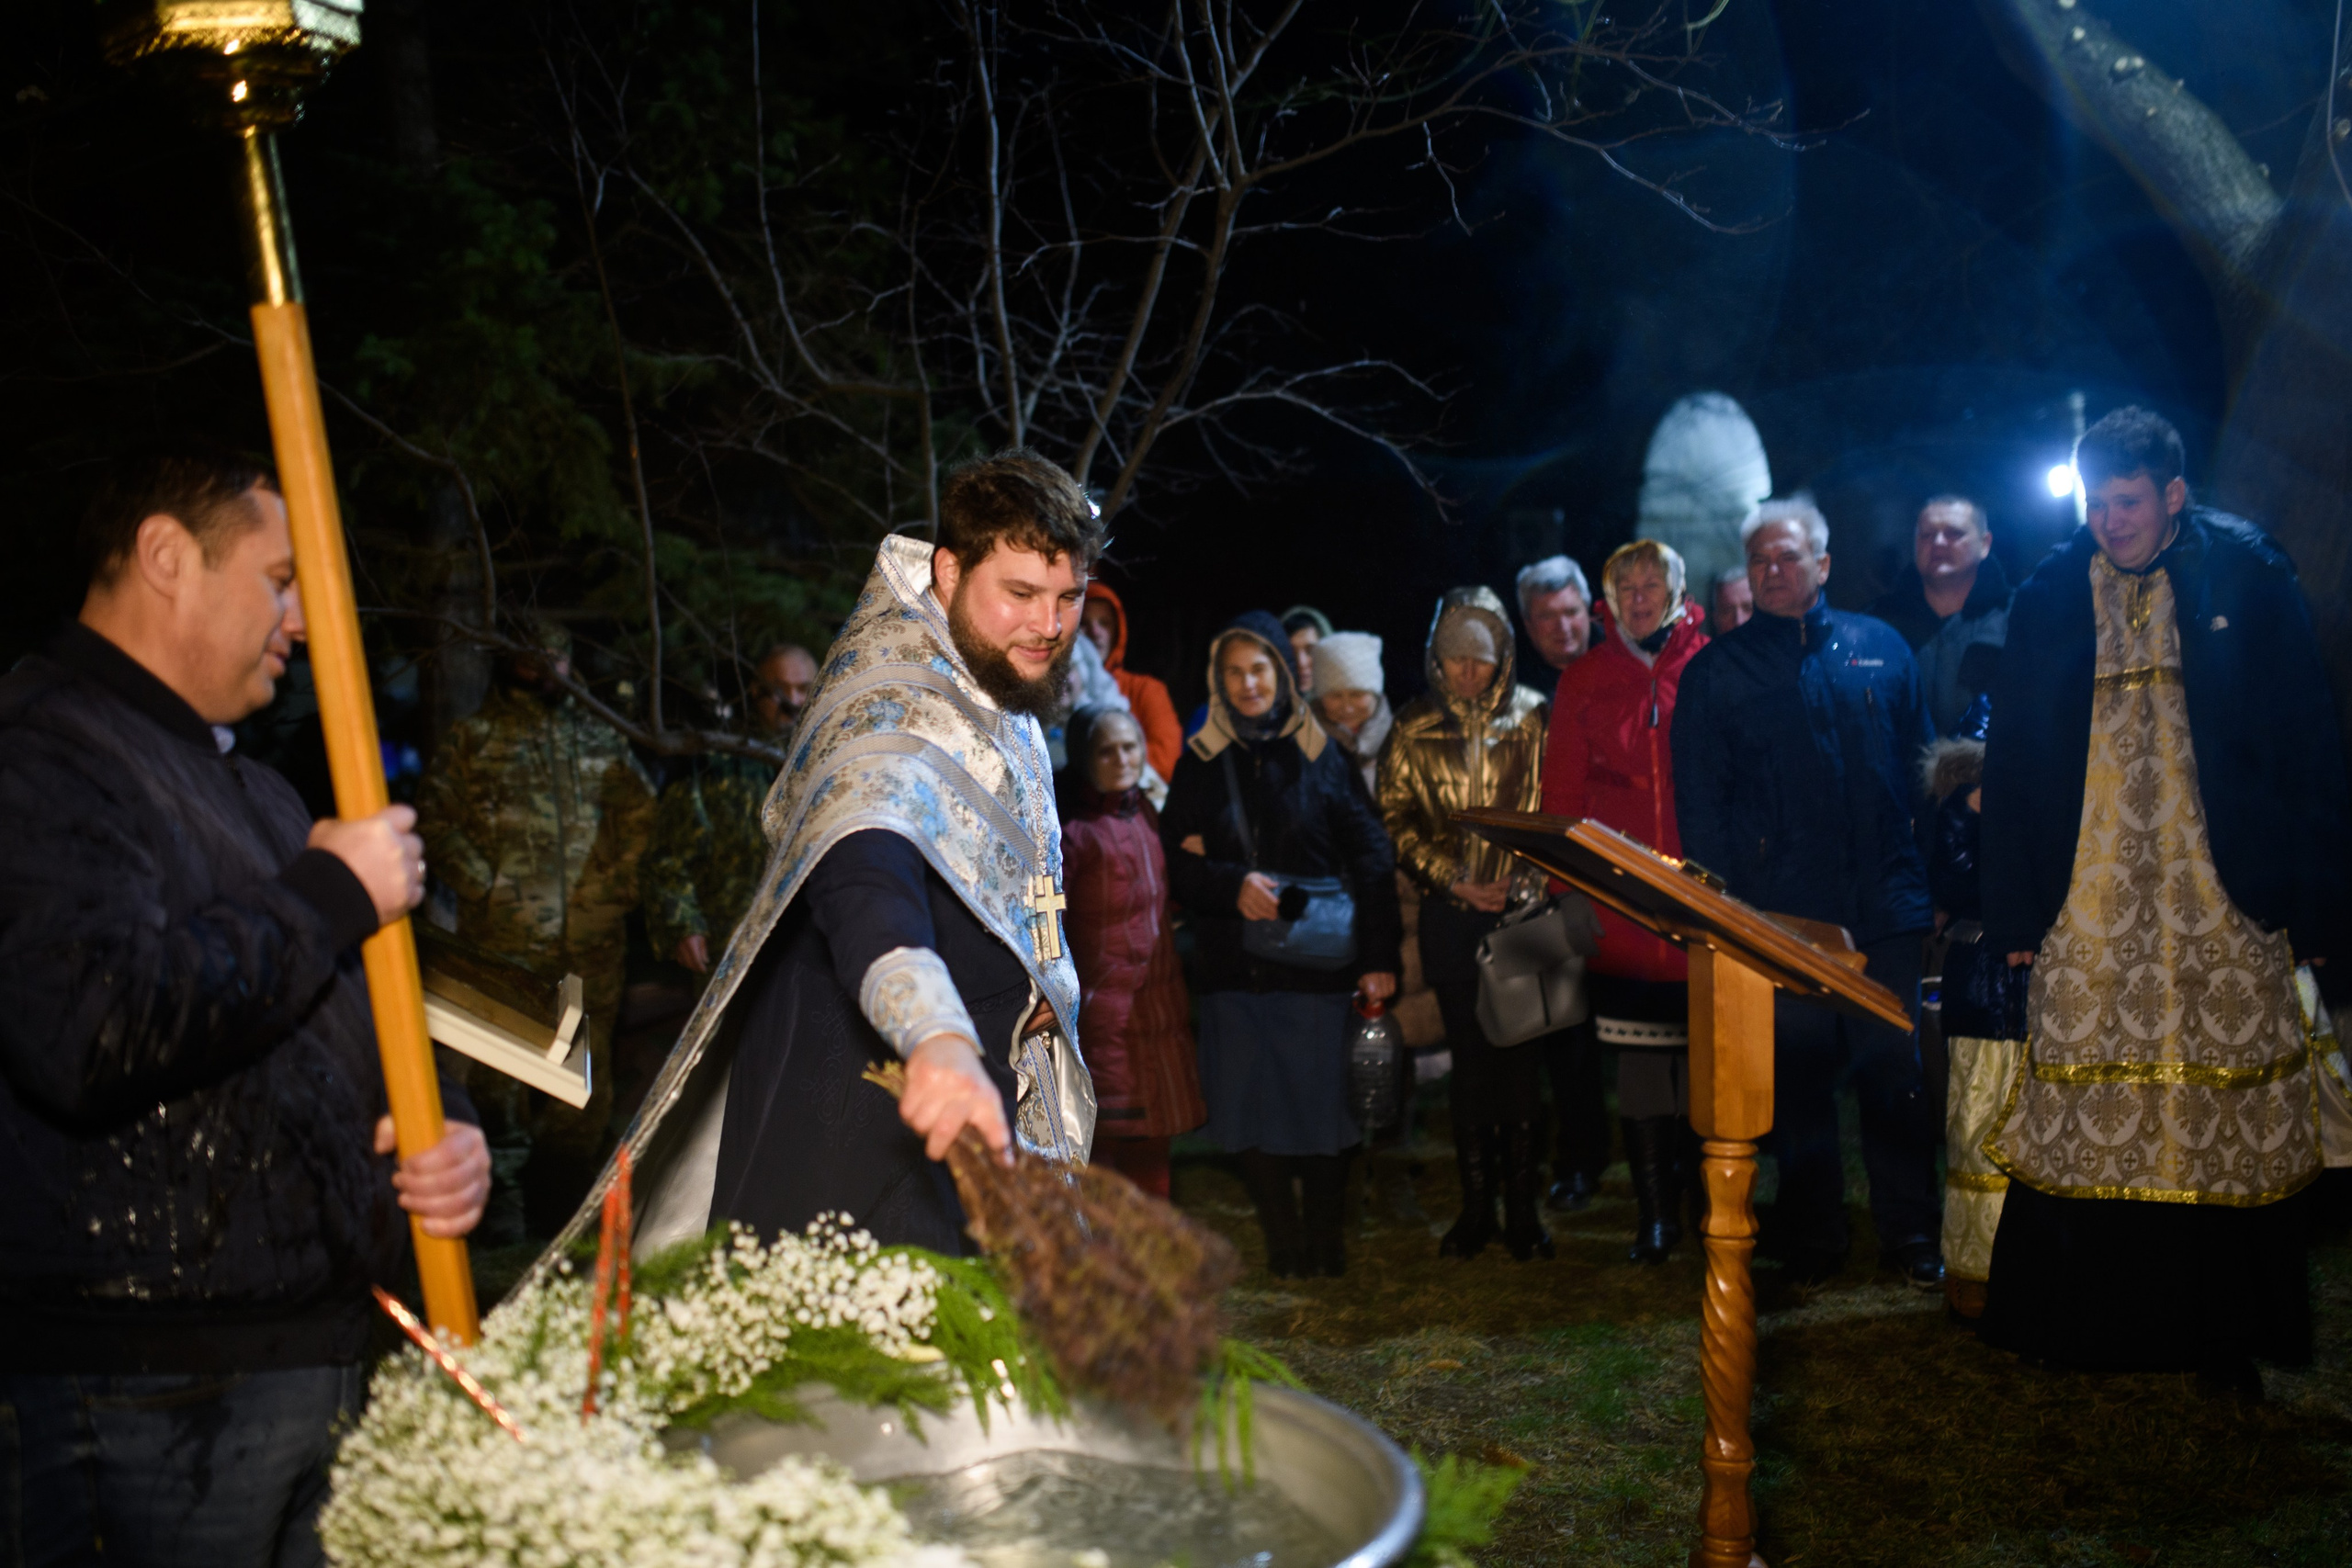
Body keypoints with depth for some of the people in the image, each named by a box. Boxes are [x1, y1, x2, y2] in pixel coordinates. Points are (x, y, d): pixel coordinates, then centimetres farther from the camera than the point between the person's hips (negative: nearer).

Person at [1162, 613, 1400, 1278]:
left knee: (1322, 1104, 2)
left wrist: (1378, 959, -8)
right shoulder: (1200, 762, 8)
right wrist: (1232, 886, -15)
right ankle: (1282, 1243, 17)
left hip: (1315, 963, -2)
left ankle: (1325, 1240, 19)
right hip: (1233, 966, 2)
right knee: (1251, 1109, 4)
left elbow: (1371, 861, 0)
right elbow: (1175, 861, 5)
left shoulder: (1321, 756, 3)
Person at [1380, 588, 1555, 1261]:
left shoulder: (1533, 718, 3)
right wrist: (1454, 880, -5)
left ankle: (1522, 1205, 9)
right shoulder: (1415, 729, 6)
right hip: (1452, 915, 1)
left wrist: (1522, 879, -9)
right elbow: (1397, 819, 5)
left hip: (1524, 908, -1)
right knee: (1471, 1059, 5)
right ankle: (1476, 1205, 13)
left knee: (1521, 1057, 0)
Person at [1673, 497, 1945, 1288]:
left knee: (1895, 1070, 3)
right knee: (1797, 1075, 4)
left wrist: (1934, 875, 6)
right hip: (1778, 916, -1)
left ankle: (1910, 1232, 15)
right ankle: (1813, 1234, 17)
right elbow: (1698, 800, 4)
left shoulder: (1880, 647, 11)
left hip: (1882, 904, 1)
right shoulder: (1715, 672, 6)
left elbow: (1921, 766, 13)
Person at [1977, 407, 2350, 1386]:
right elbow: (2012, 764, 10)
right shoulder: (2049, 600, 8)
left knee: (2229, 1124, 1)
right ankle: (2084, 1323, 14)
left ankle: (2222, 1333, 14)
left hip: (2223, 904, -1)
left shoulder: (2247, 578, 4)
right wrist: (2015, 911, 4)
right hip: (2089, 909, 1)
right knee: (2088, 1122, 1)